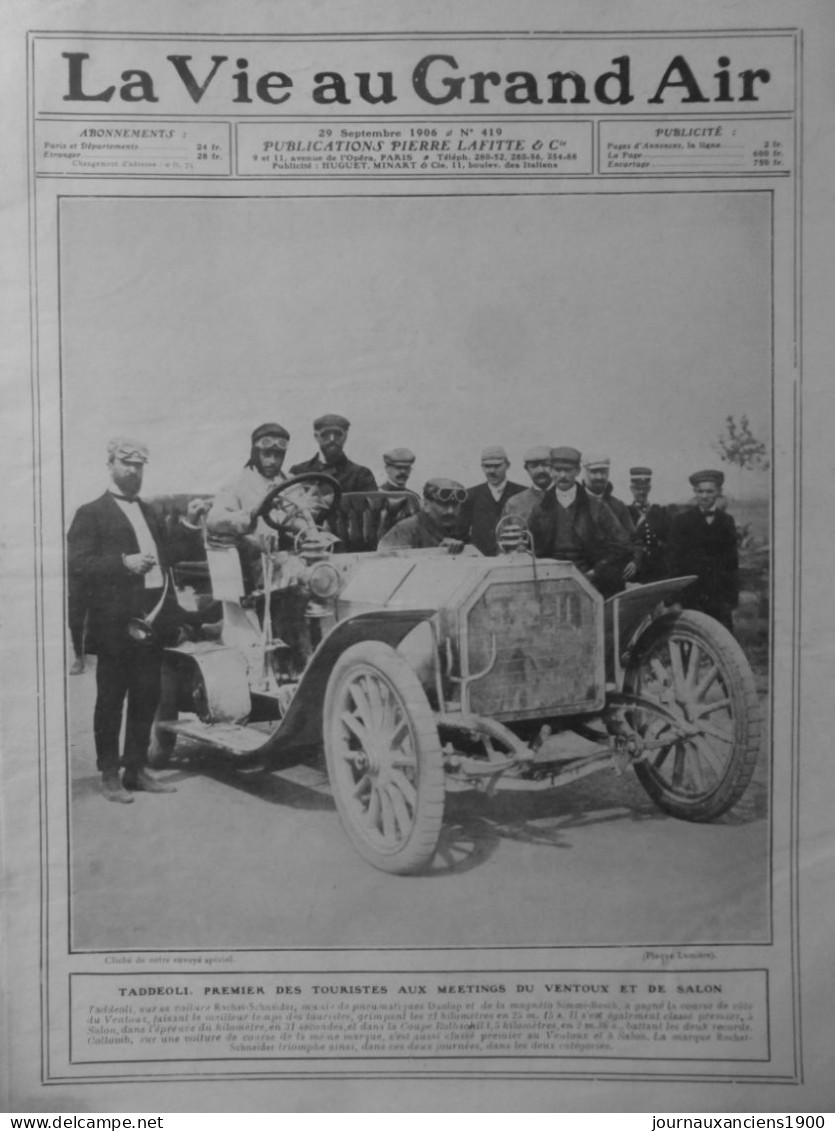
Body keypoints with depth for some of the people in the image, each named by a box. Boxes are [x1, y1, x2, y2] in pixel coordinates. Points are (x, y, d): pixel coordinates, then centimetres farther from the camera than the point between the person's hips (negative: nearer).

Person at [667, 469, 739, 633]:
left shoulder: (727, 522, 11)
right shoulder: (681, 521, 5)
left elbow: (732, 562, 11)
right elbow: (675, 562, 2)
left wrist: (732, 598, 4)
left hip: (720, 596, 2)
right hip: (691, 595, -2)